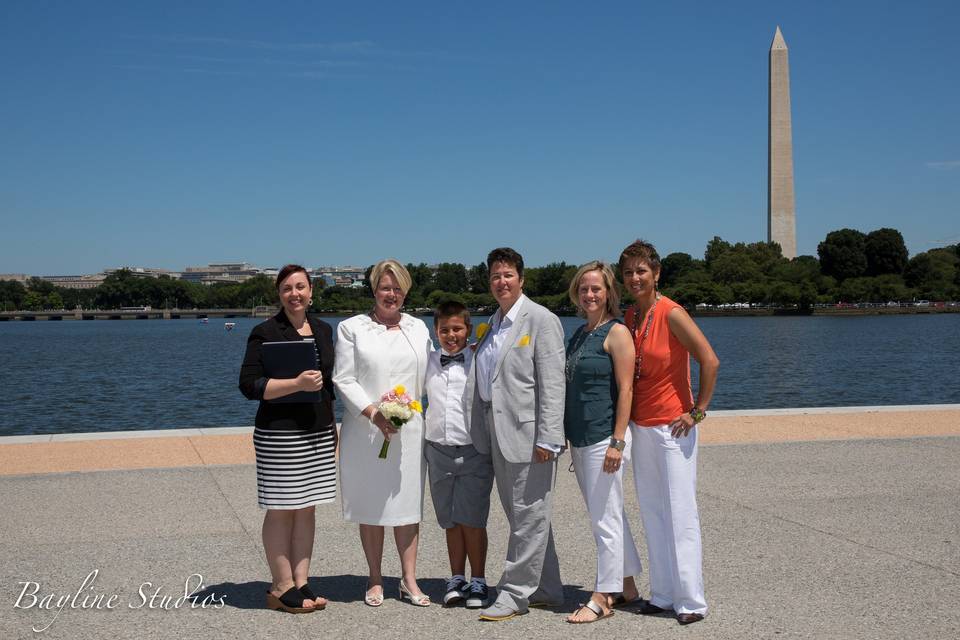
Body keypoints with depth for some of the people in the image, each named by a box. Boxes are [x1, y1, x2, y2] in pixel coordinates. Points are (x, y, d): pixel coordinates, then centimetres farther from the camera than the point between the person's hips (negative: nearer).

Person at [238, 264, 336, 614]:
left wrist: (332, 424, 19)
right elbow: (249, 384, -13)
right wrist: (297, 384, -21)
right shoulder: (265, 333, -7)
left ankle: (300, 582, 16)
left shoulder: (322, 329, 12)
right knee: (281, 510, 0)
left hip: (318, 431, 6)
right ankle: (282, 588, 9)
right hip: (280, 432, -6)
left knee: (307, 507, 9)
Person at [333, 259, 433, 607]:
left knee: (407, 502, 3)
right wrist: (373, 412, -13)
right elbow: (344, 379, -3)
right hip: (365, 431, -2)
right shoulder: (351, 328, 3)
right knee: (370, 506, 4)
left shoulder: (418, 328, 13)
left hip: (409, 430, 2)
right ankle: (375, 580, 16)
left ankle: (409, 580, 12)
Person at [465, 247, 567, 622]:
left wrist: (547, 437, -20)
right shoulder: (493, 324, 15)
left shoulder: (540, 320, -8)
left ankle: (514, 593, 7)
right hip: (498, 435, 9)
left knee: (529, 515, -1)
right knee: (521, 516, 15)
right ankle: (546, 590, 26)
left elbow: (552, 383, -14)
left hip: (528, 433, -9)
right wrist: (481, 431, 14)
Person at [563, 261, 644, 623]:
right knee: (605, 516, 15)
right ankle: (626, 587, 27)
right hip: (579, 438, 9)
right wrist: (569, 437, 17)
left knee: (605, 518, -2)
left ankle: (603, 598, 7)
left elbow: (625, 389, -14)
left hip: (604, 437, -8)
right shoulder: (579, 333, 14)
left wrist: (617, 441, -19)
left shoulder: (616, 332, -9)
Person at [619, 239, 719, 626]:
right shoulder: (628, 317, 9)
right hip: (640, 427, 7)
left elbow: (710, 361, -16)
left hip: (672, 427, -7)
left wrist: (697, 411, -13)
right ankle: (663, 595, 19)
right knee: (652, 513, 10)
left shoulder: (671, 314, -11)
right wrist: (625, 423, 12)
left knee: (681, 514, -4)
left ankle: (691, 601, 4)